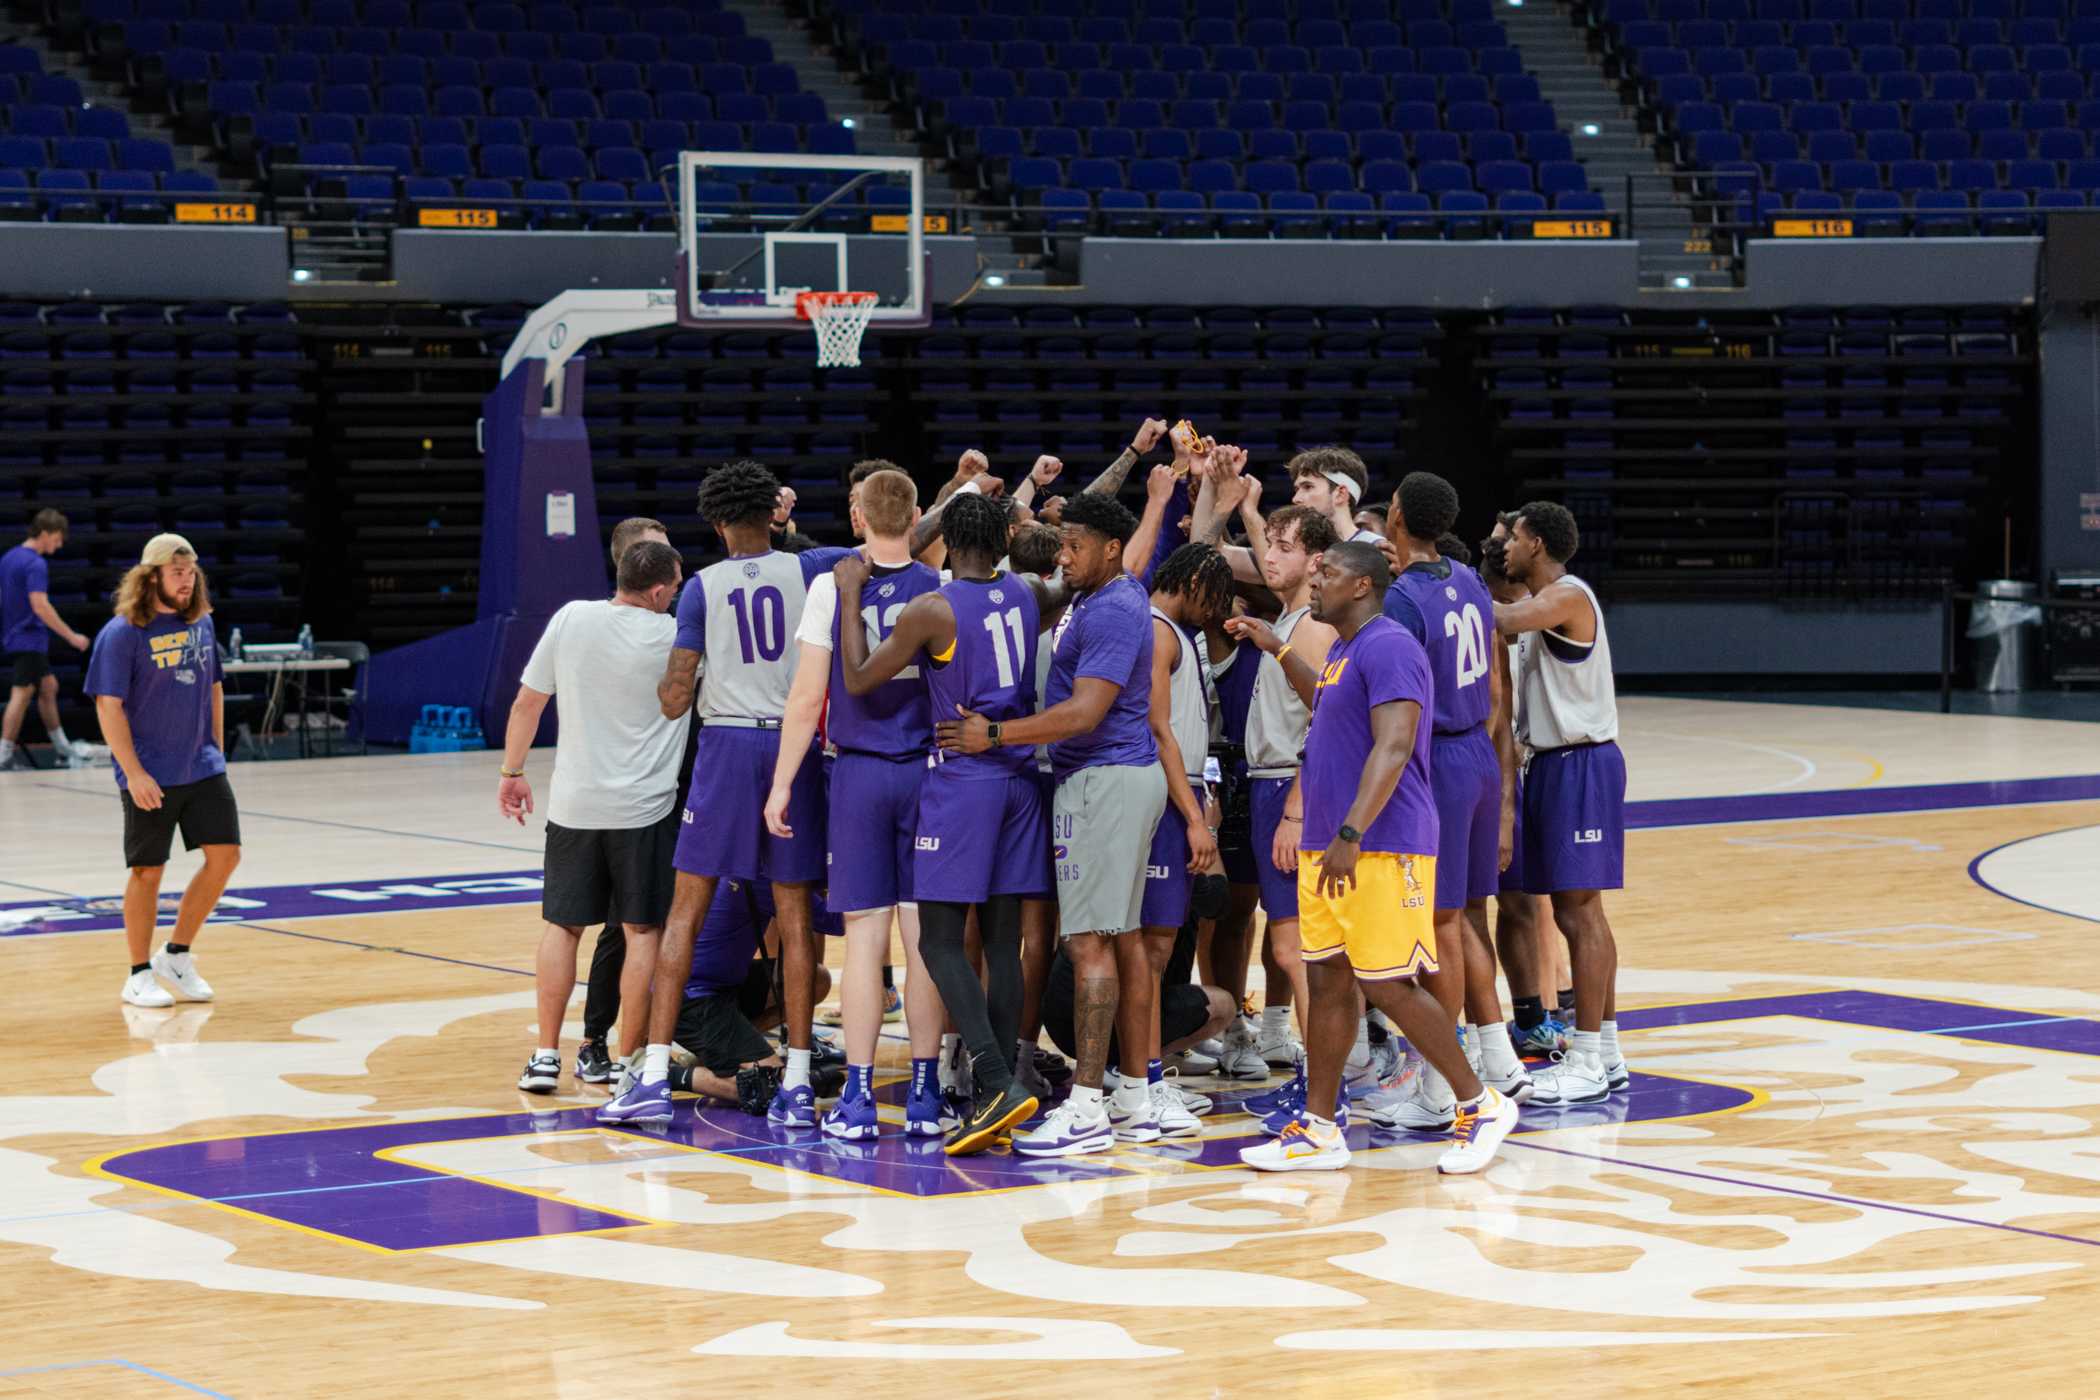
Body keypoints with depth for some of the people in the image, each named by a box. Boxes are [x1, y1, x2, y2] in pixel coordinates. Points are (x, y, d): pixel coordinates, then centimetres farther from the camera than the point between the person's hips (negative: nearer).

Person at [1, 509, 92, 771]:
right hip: (29, 639, -10)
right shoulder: (35, 564, -17)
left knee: (48, 686, 18)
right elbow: (40, 605, -26)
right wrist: (71, 637, -23)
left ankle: (62, 746, 24)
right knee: (21, 695, -8)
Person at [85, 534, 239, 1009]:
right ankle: (139, 975, 14)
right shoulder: (121, 633, -12)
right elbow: (109, 706, -13)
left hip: (203, 769, 6)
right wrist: (133, 773, -18)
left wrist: (216, 751, 12)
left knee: (224, 854, 0)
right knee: (148, 871, 1)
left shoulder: (201, 623, 7)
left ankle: (177, 955, 15)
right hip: (151, 777, -6)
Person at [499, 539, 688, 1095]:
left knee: (563, 924, 13)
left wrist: (512, 771, 15)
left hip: (574, 803, 3)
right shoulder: (675, 636, -11)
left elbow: (527, 701, 3)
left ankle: (545, 1056, 12)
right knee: (642, 932, 5)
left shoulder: (571, 618, -4)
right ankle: (629, 1064, 6)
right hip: (643, 808, -3)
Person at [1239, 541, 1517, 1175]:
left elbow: (1392, 748, -24)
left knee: (1387, 986, -7)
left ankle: (1481, 1106, 5)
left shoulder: (1388, 647, -14)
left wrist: (1351, 834, -29)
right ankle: (1317, 1129, 11)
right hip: (1327, 848, 10)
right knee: (1326, 981, 8)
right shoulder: (1340, 653, 17)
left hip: (1381, 851, -10)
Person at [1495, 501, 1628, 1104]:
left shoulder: (1568, 596, -15)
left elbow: (1504, 621, -31)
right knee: (1574, 912, 12)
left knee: (1580, 910, -9)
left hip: (1582, 765, -10)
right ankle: (1605, 1052, 18)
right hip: (1552, 762, 10)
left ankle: (1588, 1063, -7)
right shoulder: (1541, 603, 17)